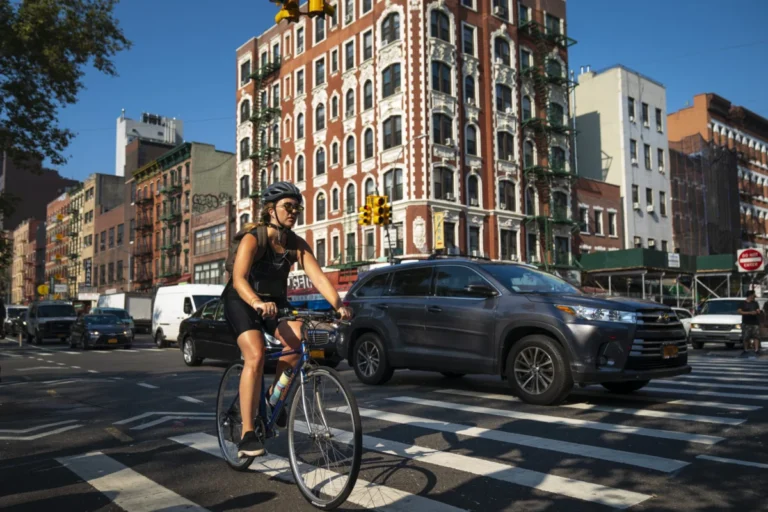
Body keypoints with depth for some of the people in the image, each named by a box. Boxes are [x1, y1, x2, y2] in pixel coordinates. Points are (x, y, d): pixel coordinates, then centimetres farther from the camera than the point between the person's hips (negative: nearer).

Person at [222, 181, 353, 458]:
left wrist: (338, 305, -36)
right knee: (256, 356, -25)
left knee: (297, 340, -23)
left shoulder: (297, 245, -9)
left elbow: (319, 277, -19)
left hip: (275, 302, 4)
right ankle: (247, 435, -20)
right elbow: (239, 279, -35)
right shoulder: (253, 238, -21)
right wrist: (258, 303, -55)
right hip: (242, 301, -4)